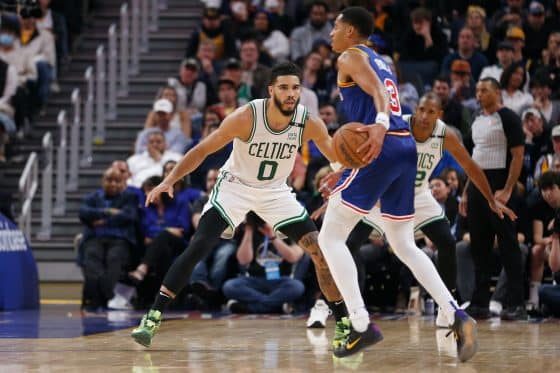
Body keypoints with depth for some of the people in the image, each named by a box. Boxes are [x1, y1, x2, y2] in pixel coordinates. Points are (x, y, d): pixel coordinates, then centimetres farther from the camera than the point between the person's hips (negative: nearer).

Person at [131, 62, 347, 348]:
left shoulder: (309, 123, -19)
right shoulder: (246, 117, -27)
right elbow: (203, 150, -19)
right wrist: (170, 180, -30)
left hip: (275, 191, 3)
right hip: (235, 185, -3)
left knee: (320, 251, -7)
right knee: (197, 247, -19)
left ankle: (344, 323, 7)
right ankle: (152, 318, -14)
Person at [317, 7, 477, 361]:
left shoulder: (350, 57, 1)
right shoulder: (381, 62, 26)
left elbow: (377, 90, -18)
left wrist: (380, 125, -39)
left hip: (382, 149, -8)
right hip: (406, 148, 8)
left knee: (330, 237, -1)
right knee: (405, 245, 14)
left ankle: (362, 326, -10)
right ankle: (457, 316, -3)